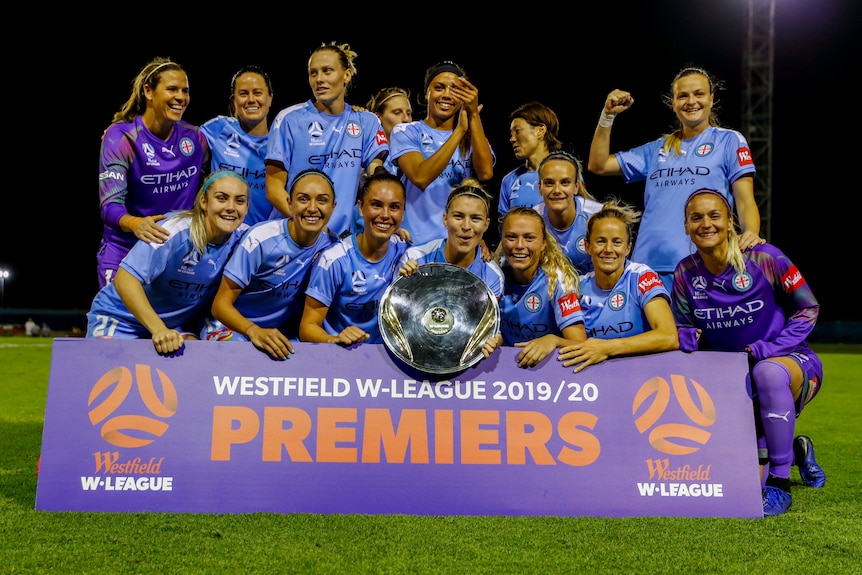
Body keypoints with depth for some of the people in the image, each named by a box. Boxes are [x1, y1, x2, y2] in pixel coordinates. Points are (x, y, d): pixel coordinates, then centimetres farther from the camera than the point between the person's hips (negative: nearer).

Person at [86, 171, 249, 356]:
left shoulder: (242, 237, -14)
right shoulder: (176, 230, -27)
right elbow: (125, 279, -32)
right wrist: (159, 330, -41)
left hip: (178, 324, 3)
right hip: (122, 318, -3)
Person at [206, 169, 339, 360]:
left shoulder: (331, 246, -10)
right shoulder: (262, 238, -20)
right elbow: (221, 303, -18)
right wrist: (255, 331, -37)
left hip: (283, 333, 4)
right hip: (234, 325, -3)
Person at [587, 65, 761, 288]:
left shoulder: (729, 141, 9)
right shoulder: (658, 149, 20)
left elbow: (745, 200, 2)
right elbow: (598, 165, 18)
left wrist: (751, 233, -18)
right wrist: (608, 115, 9)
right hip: (648, 265, 4)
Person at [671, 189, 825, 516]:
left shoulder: (764, 258, -15)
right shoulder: (685, 273, -4)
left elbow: (808, 308, -6)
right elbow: (681, 328, 5)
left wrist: (773, 347, -19)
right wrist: (688, 338, -19)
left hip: (789, 362, -3)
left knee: (768, 372, -43)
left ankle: (780, 487, -27)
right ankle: (796, 450, 36)